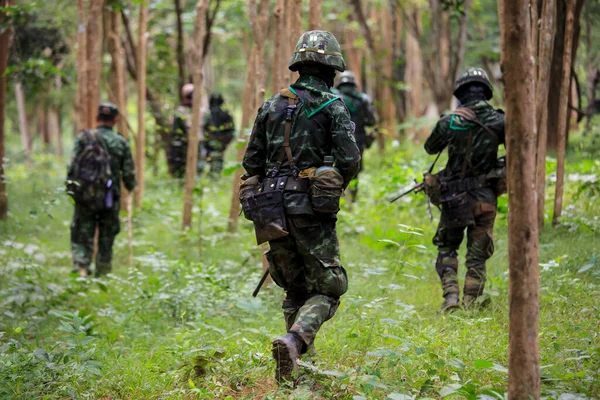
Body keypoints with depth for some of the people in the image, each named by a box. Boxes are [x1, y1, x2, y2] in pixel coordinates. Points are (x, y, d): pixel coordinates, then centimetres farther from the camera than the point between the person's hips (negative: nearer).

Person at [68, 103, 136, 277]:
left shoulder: (84, 138, -3)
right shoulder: (121, 143, 0)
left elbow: (74, 167, -8)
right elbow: (129, 174, 1)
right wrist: (130, 186, 22)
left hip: (85, 197, -1)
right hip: (110, 200, 1)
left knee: (81, 238, 6)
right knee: (106, 242, 12)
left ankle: (80, 267, -14)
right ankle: (102, 275, 16)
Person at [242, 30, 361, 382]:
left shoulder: (272, 106, 11)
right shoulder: (333, 106, -3)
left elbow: (252, 163, 12)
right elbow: (350, 160, -11)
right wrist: (336, 185, 9)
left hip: (272, 207, 5)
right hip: (312, 209, -5)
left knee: (296, 290, 18)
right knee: (328, 289, 2)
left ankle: (297, 362, 14)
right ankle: (294, 340, -22)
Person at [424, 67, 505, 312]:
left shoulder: (450, 122, -8)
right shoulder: (499, 121, -5)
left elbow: (430, 148, 9)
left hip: (455, 198, -1)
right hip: (486, 198, 1)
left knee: (447, 248, 15)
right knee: (478, 255, 11)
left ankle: (450, 295, 0)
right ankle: (470, 302, 8)